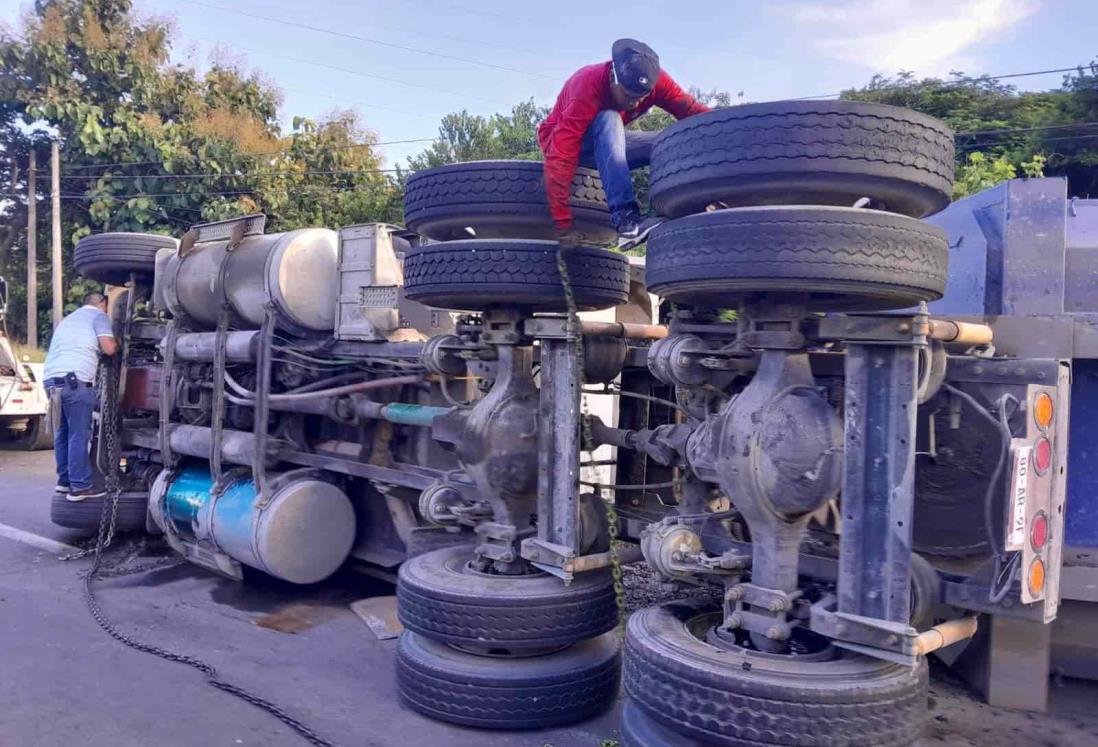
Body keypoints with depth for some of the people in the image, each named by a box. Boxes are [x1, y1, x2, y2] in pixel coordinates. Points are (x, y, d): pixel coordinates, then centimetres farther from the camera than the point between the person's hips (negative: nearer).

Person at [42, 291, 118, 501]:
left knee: (62, 433, 15)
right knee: (79, 435, -6)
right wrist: (117, 343, 15)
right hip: (75, 380, -8)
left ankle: (64, 480, 20)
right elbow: (109, 348, -6)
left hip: (52, 379, 8)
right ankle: (80, 487, -6)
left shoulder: (68, 319, 31)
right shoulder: (98, 316, 6)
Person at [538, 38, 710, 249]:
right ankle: (625, 219, -43)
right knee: (609, 119, -37)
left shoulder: (654, 80, -20)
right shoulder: (588, 88, -36)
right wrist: (564, 225, -40)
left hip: (606, 140, 5)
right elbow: (560, 159, -39)